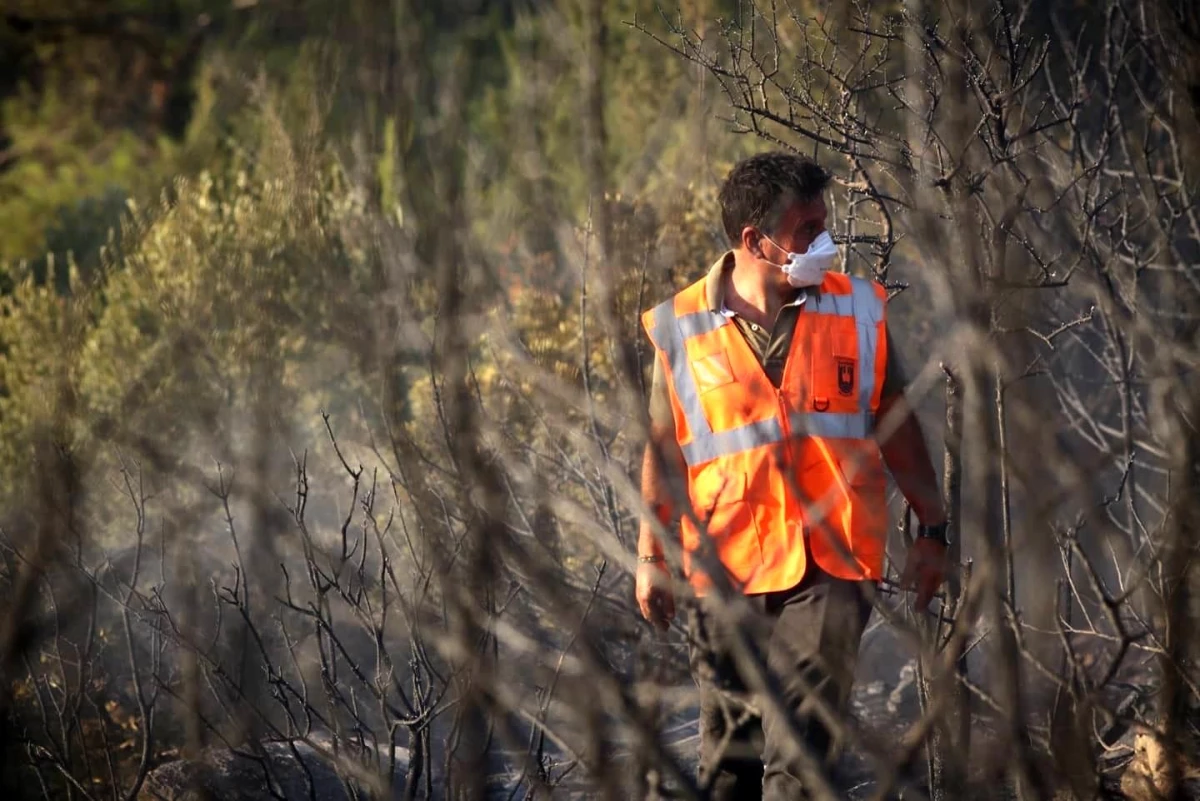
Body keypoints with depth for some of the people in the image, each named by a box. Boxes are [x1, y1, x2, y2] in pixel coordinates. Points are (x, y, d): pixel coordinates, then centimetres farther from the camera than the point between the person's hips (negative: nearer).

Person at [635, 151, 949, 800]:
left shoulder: (856, 310, 5)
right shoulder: (681, 328, 1)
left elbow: (896, 424, 12)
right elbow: (664, 449, 10)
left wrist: (931, 529, 9)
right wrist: (651, 557, 10)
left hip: (832, 564, -1)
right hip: (726, 569, 1)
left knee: (800, 747, -12)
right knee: (728, 749, 9)